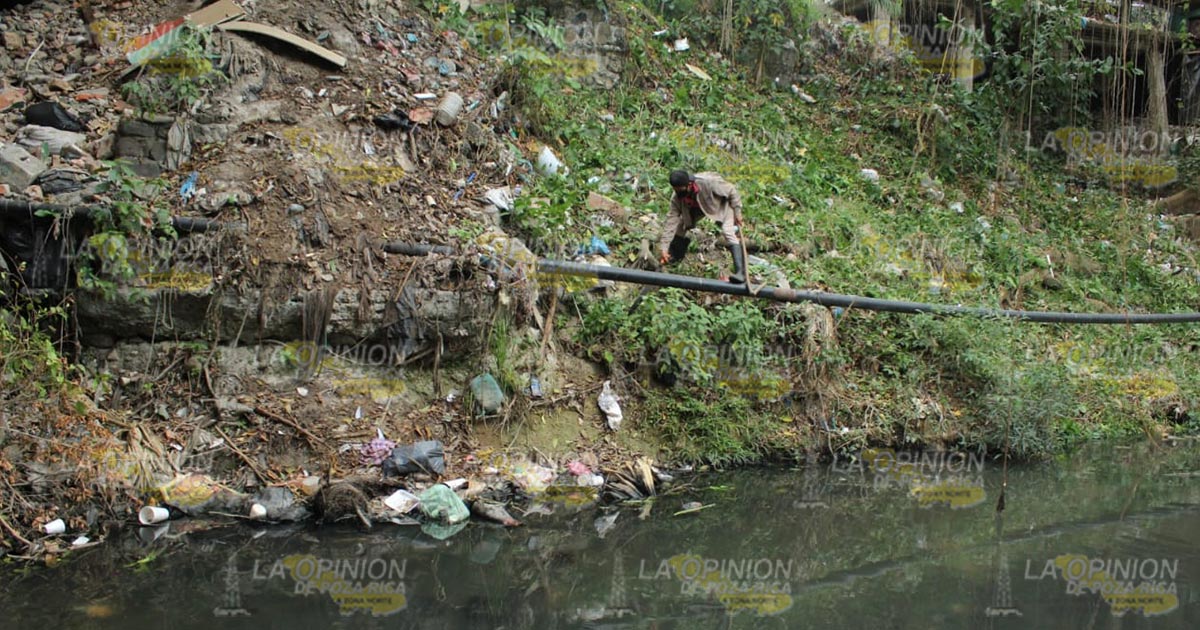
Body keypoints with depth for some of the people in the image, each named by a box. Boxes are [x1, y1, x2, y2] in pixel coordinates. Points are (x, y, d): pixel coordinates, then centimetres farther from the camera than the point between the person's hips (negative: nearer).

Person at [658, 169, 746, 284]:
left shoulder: (708, 182, -41)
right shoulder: (678, 199, -26)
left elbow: (731, 191, -26)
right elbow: (671, 222, -26)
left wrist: (737, 212, -22)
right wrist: (663, 248, -30)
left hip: (723, 204, -5)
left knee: (728, 232, -26)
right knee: (680, 226, -3)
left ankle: (740, 272, -33)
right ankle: (674, 257, 20)